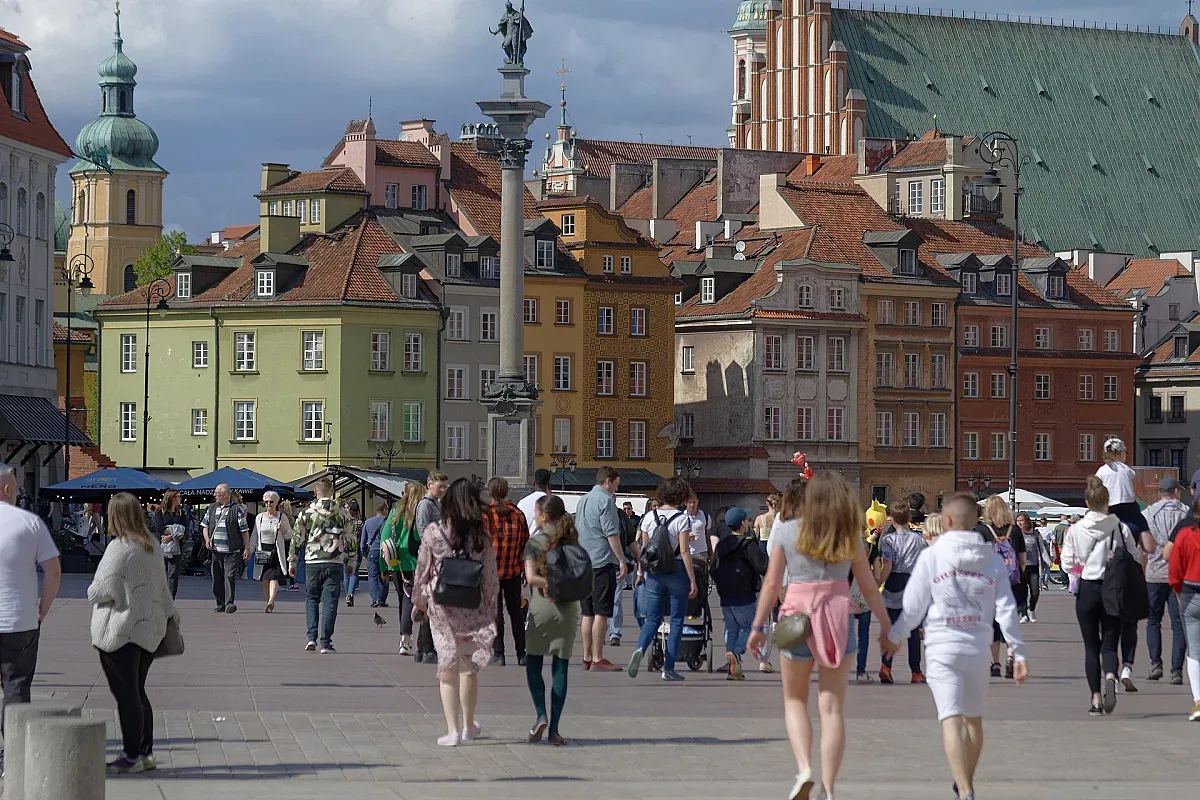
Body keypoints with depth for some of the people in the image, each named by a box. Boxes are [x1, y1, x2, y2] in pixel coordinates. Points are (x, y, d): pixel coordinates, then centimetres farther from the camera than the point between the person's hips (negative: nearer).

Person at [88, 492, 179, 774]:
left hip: (119, 631, -8)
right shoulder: (153, 547, 8)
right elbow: (162, 586, 17)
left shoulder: (119, 549, -18)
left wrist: (91, 592, 2)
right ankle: (145, 751, 18)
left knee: (126, 695, -2)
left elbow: (105, 589, -20)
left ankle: (132, 756, 2)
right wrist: (170, 613, 29)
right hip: (149, 628, 8)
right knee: (137, 692, 16)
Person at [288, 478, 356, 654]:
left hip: (312, 562, 0)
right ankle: (326, 643, -1)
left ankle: (311, 638, 1)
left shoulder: (306, 512, 0)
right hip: (334, 563, 0)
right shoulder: (341, 512, 2)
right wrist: (350, 560, 17)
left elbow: (297, 538, 3)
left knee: (311, 599, 14)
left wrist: (292, 562, 12)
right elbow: (351, 538, 5)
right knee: (329, 602, 2)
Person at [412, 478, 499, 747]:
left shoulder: (433, 533, -8)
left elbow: (422, 569, 0)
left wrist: (419, 601, 14)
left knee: (448, 669, 4)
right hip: (473, 611, 1)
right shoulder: (482, 537, -6)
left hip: (442, 608, -1)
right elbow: (490, 576, -1)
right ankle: (469, 726, 29)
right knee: (470, 668, 15)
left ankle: (453, 730, 0)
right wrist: (490, 609, 11)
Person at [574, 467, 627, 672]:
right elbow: (612, 534, -14)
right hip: (603, 561, -8)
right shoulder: (605, 500, -9)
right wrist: (622, 560, -11)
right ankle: (598, 659, -9)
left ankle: (587, 658, 13)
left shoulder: (582, 500, 17)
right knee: (601, 613, -7)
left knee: (588, 613, 11)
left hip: (583, 563, 8)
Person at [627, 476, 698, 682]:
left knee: (652, 618, 7)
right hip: (676, 570, -4)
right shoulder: (682, 519, -9)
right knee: (676, 620, 6)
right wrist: (692, 580, -7)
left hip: (654, 571, 4)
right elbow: (684, 551, -11)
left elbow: (643, 547, 7)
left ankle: (640, 649, -23)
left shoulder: (649, 517, 4)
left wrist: (640, 571, 20)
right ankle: (669, 668, 4)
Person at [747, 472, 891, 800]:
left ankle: (804, 769, -6)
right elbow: (868, 586, 5)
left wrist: (757, 627, 4)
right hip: (838, 616, 1)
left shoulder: (787, 530, -1)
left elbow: (772, 582, -2)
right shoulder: (850, 535, 3)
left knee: (795, 700, 16)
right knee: (832, 707, 4)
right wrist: (886, 625, 15)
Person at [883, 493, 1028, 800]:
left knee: (951, 720, -10)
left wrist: (894, 636, 17)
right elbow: (1006, 610, 1)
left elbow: (913, 605, 0)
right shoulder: (992, 560, 4)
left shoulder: (931, 556, -4)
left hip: (942, 647, -4)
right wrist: (1018, 653, 4)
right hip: (978, 647, 4)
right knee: (974, 719, 20)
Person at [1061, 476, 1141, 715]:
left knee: (1091, 647, 10)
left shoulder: (1075, 530, -7)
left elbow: (1067, 564, -3)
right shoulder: (1120, 528, -7)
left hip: (1087, 589, 0)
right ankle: (1110, 678, -25)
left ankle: (1096, 698, 7)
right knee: (1109, 644, 6)